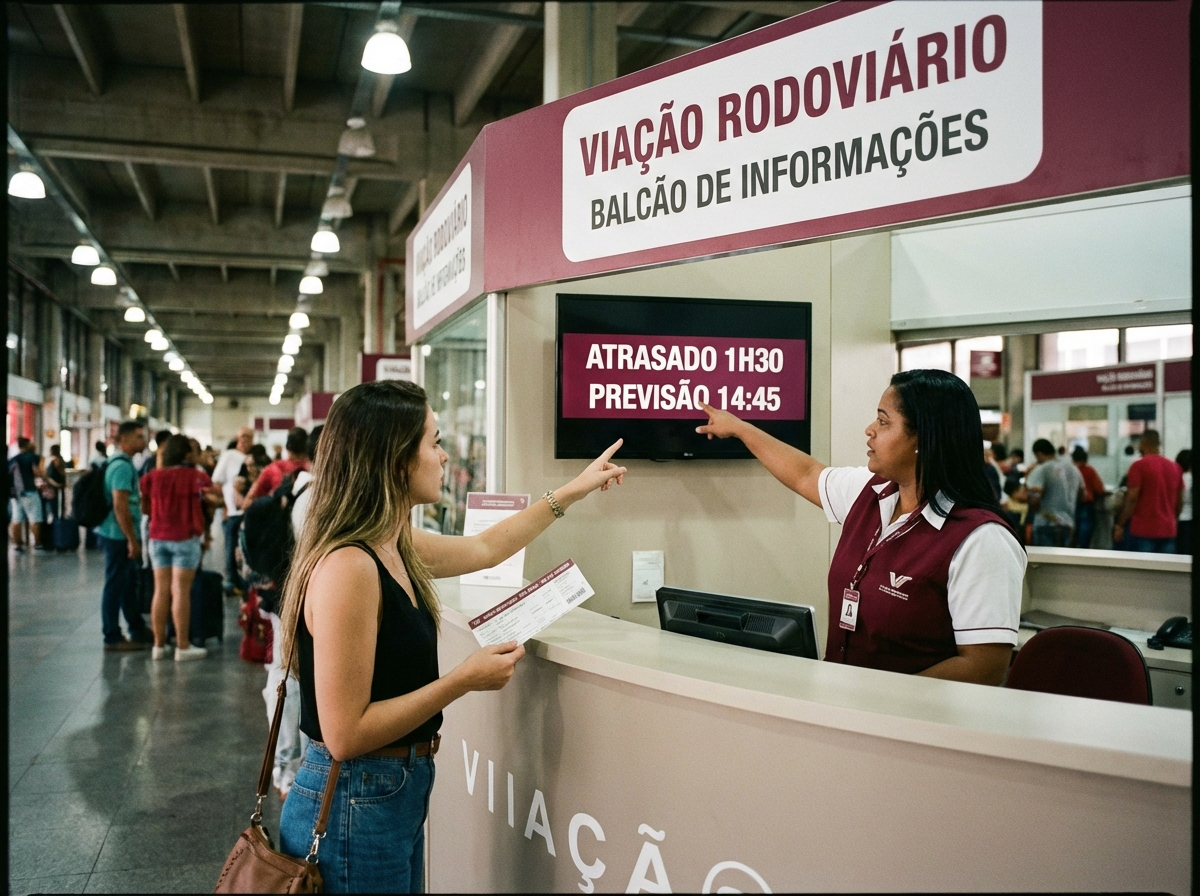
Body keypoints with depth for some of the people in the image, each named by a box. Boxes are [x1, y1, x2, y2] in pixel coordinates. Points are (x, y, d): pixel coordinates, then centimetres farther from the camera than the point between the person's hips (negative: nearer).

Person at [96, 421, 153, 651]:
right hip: (118, 536, -10)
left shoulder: (123, 462, 14)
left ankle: (138, 629, 27)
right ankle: (112, 638, 7)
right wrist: (132, 540, -22)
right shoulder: (122, 465, -18)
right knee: (116, 586, -1)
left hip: (120, 535, 10)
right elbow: (120, 506, -23)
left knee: (129, 584, 17)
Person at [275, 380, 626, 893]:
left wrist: (574, 491, 25)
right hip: (354, 809, -9)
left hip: (398, 793, 9)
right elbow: (344, 735, -26)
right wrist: (464, 680, -22)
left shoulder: (395, 548, 2)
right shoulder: (348, 567, -26)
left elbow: (485, 548, 21)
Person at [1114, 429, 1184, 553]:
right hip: (1168, 531, 5)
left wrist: (1120, 525, -8)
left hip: (1142, 531, -5)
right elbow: (1180, 502, 14)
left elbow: (1131, 499, -13)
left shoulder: (1139, 465, -8)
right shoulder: (1175, 467, 10)